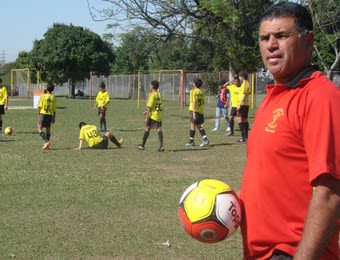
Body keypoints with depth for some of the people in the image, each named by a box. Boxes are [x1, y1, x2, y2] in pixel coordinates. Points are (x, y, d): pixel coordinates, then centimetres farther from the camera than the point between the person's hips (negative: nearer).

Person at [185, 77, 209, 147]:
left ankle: (191, 141, 8)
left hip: (194, 110, -6)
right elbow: (203, 102, 12)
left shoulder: (193, 91, -10)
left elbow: (194, 102, -18)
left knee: (193, 125, 2)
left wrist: (193, 112, -19)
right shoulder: (201, 91, 9)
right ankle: (205, 139, -1)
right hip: (201, 111, 6)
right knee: (199, 126, 11)